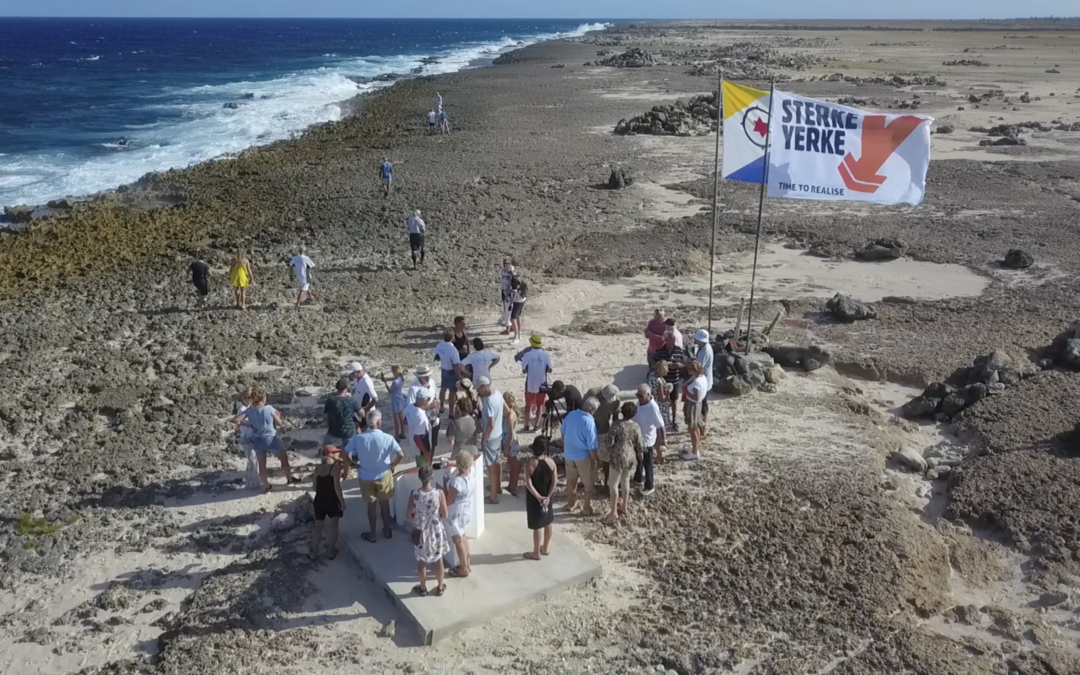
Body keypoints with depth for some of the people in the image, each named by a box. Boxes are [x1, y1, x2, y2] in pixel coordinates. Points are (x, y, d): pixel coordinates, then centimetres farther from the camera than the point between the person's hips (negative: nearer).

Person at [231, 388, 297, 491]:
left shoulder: (249, 411, -10)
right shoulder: (269, 409, -19)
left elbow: (235, 420, -14)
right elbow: (279, 423, -10)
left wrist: (248, 425, -3)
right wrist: (278, 416, 11)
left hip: (257, 440, 3)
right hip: (271, 439, -3)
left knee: (262, 465, 16)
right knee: (284, 457, 21)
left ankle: (266, 486, 26)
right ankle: (290, 478, 34)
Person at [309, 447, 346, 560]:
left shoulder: (318, 468, 5)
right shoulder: (336, 466, -13)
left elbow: (314, 487, 6)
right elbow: (337, 486, -17)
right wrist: (342, 501, -10)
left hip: (319, 500, 5)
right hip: (332, 500, -5)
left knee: (318, 526, 15)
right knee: (333, 525, 11)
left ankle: (313, 553, 22)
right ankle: (332, 551, 17)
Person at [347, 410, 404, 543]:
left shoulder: (358, 438, -17)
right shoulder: (387, 438, -20)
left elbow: (347, 455, -16)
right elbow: (401, 455, -24)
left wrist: (357, 463, 3)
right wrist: (392, 465, -5)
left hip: (366, 477, 1)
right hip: (384, 476, -1)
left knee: (371, 505, 19)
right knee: (384, 503, 21)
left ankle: (372, 534, 32)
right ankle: (386, 530, 36)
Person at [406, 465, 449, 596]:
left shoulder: (414, 494, -21)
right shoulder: (439, 493, -23)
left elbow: (408, 515, -10)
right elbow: (445, 515, -13)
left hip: (420, 532, 0)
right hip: (436, 531, 0)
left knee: (421, 561, 21)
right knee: (438, 560, 21)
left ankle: (423, 588, 38)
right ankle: (440, 587, 37)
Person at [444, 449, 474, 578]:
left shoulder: (457, 481, -36)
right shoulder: (470, 471, -12)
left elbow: (448, 501, -25)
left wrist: (445, 483, -16)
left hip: (456, 514, -8)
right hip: (467, 510, 8)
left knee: (458, 541, 13)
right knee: (463, 537, 28)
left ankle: (464, 569, 30)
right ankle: (467, 564, 43)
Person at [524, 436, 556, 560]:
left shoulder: (530, 464, -21)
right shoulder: (551, 462, -10)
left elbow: (529, 484, -23)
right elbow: (555, 481, -9)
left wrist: (538, 497, -15)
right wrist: (548, 496, -7)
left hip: (534, 499, -4)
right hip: (546, 497, 4)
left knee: (537, 526, 7)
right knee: (547, 523, 19)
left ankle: (536, 553, 19)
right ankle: (545, 548, 35)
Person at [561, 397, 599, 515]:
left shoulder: (570, 415, -6)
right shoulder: (589, 422, -25)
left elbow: (563, 434, 6)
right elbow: (592, 446, -21)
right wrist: (594, 460, -6)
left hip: (569, 454, 6)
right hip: (583, 457, -6)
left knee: (571, 480, 24)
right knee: (588, 484, 13)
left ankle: (570, 504, 37)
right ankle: (587, 508, 20)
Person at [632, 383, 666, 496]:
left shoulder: (653, 408, -31)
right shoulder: (640, 402, -7)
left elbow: (660, 426, -26)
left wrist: (662, 441, -22)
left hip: (647, 440, -8)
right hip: (637, 437, 8)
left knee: (647, 464, 11)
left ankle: (649, 486, 30)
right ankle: (638, 479, 49)